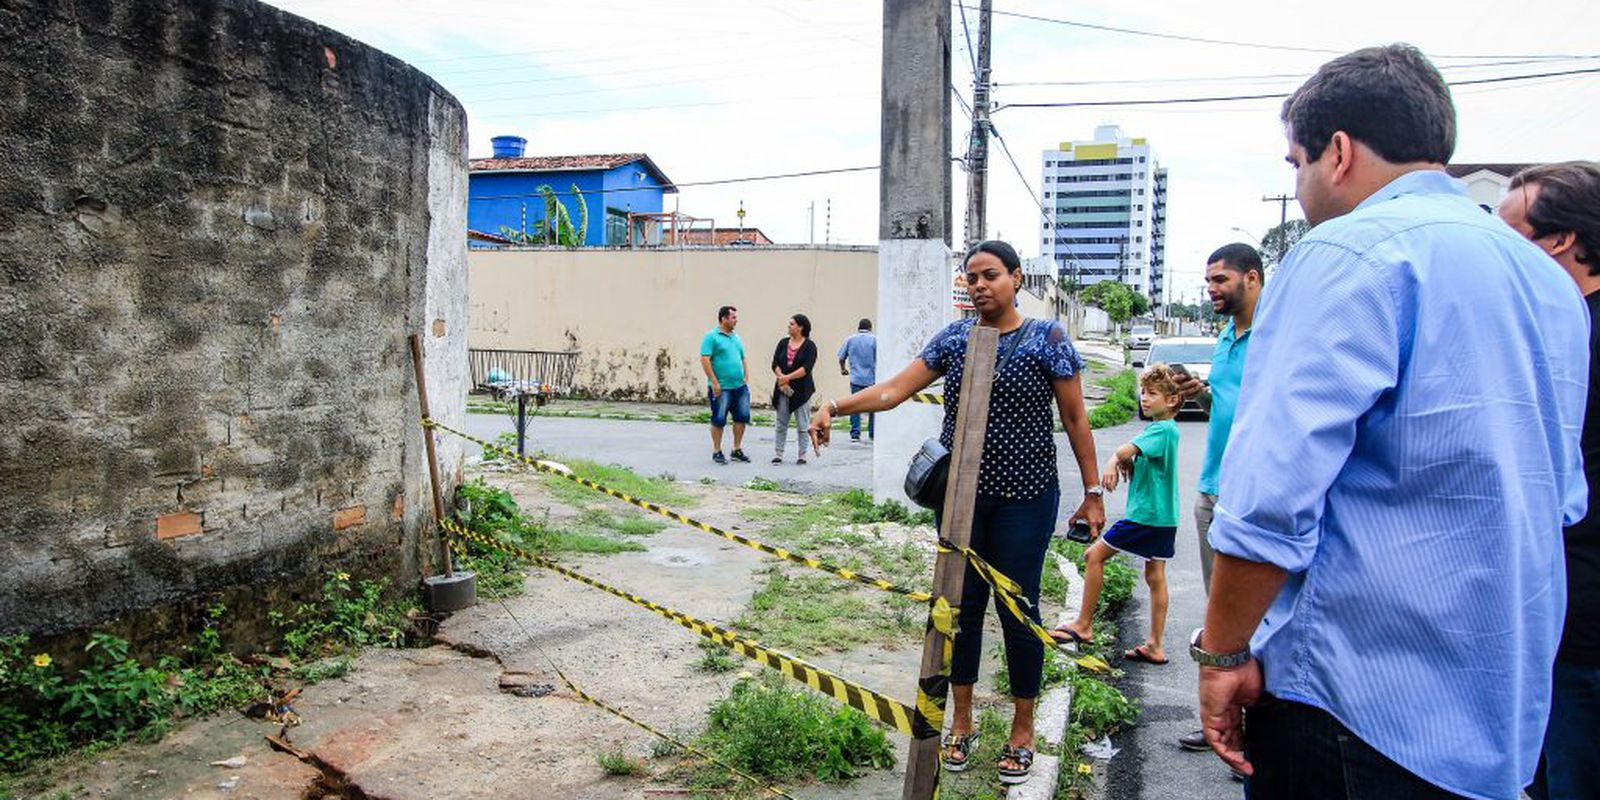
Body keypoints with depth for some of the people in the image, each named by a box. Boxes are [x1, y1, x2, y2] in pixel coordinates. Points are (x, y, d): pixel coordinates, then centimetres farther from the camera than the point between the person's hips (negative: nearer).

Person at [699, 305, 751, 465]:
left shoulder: (736, 337, 16)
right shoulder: (711, 337, -6)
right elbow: (705, 360, -13)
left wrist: (746, 379, 14)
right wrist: (714, 382, -17)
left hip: (740, 386, 7)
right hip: (721, 388, -7)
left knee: (742, 417, 7)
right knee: (719, 420, 0)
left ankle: (737, 450, 19)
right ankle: (717, 452, 11)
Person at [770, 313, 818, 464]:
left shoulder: (809, 346, -3)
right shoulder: (783, 343, 10)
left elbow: (806, 368, -14)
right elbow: (775, 364, 3)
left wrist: (788, 377, -19)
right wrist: (781, 378, -14)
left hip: (801, 390, -4)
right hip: (783, 389, 4)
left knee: (802, 425, 1)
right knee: (781, 424, 6)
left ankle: (802, 456, 8)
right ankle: (777, 454, 10)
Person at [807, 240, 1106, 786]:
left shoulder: (1047, 338, -4)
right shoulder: (954, 338, 4)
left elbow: (1075, 418, -1)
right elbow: (893, 389, -1)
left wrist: (1093, 492, -1)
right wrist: (835, 407, -15)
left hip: (1024, 497, -3)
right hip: (960, 494, 3)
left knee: (1017, 607, 4)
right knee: (963, 602, 10)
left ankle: (1022, 729, 24)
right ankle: (962, 720, 27)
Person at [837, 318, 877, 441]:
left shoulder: (850, 340, 4)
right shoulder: (874, 340, -2)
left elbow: (841, 358, 8)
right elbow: (879, 359, -6)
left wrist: (843, 369, 26)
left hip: (855, 379, 1)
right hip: (871, 379, -1)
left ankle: (855, 434, 2)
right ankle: (873, 434, 14)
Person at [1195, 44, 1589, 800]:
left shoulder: (1350, 255, -16)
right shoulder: (1548, 278, 12)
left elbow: (1273, 494, -24)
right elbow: (1560, 499, 22)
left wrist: (1221, 651, -13)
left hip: (1354, 702, -8)